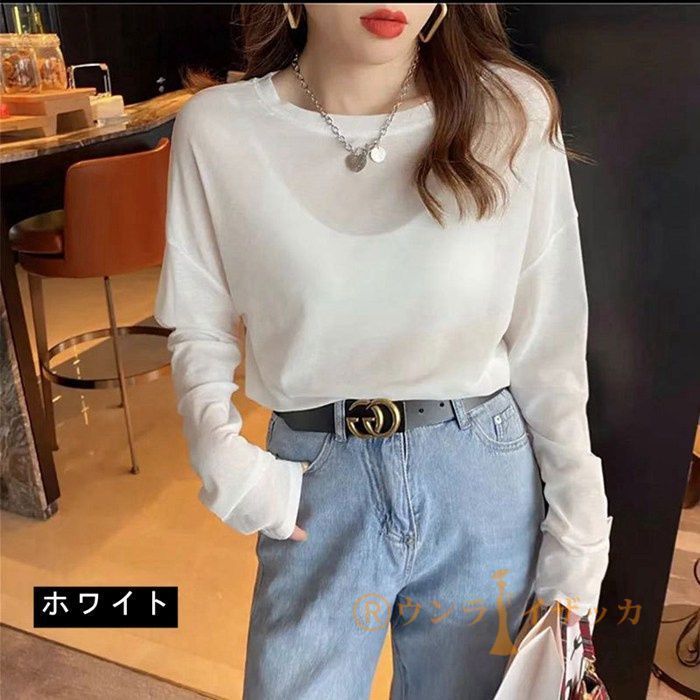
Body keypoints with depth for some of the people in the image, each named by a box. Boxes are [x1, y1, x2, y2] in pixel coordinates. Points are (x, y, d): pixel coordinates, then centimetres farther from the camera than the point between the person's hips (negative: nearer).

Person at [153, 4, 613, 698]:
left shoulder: (513, 111, -9)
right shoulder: (216, 127, -8)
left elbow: (547, 348, -4)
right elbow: (199, 330, 2)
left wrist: (579, 541, 0)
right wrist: (220, 450, -16)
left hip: (484, 481, 1)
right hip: (315, 484, 0)